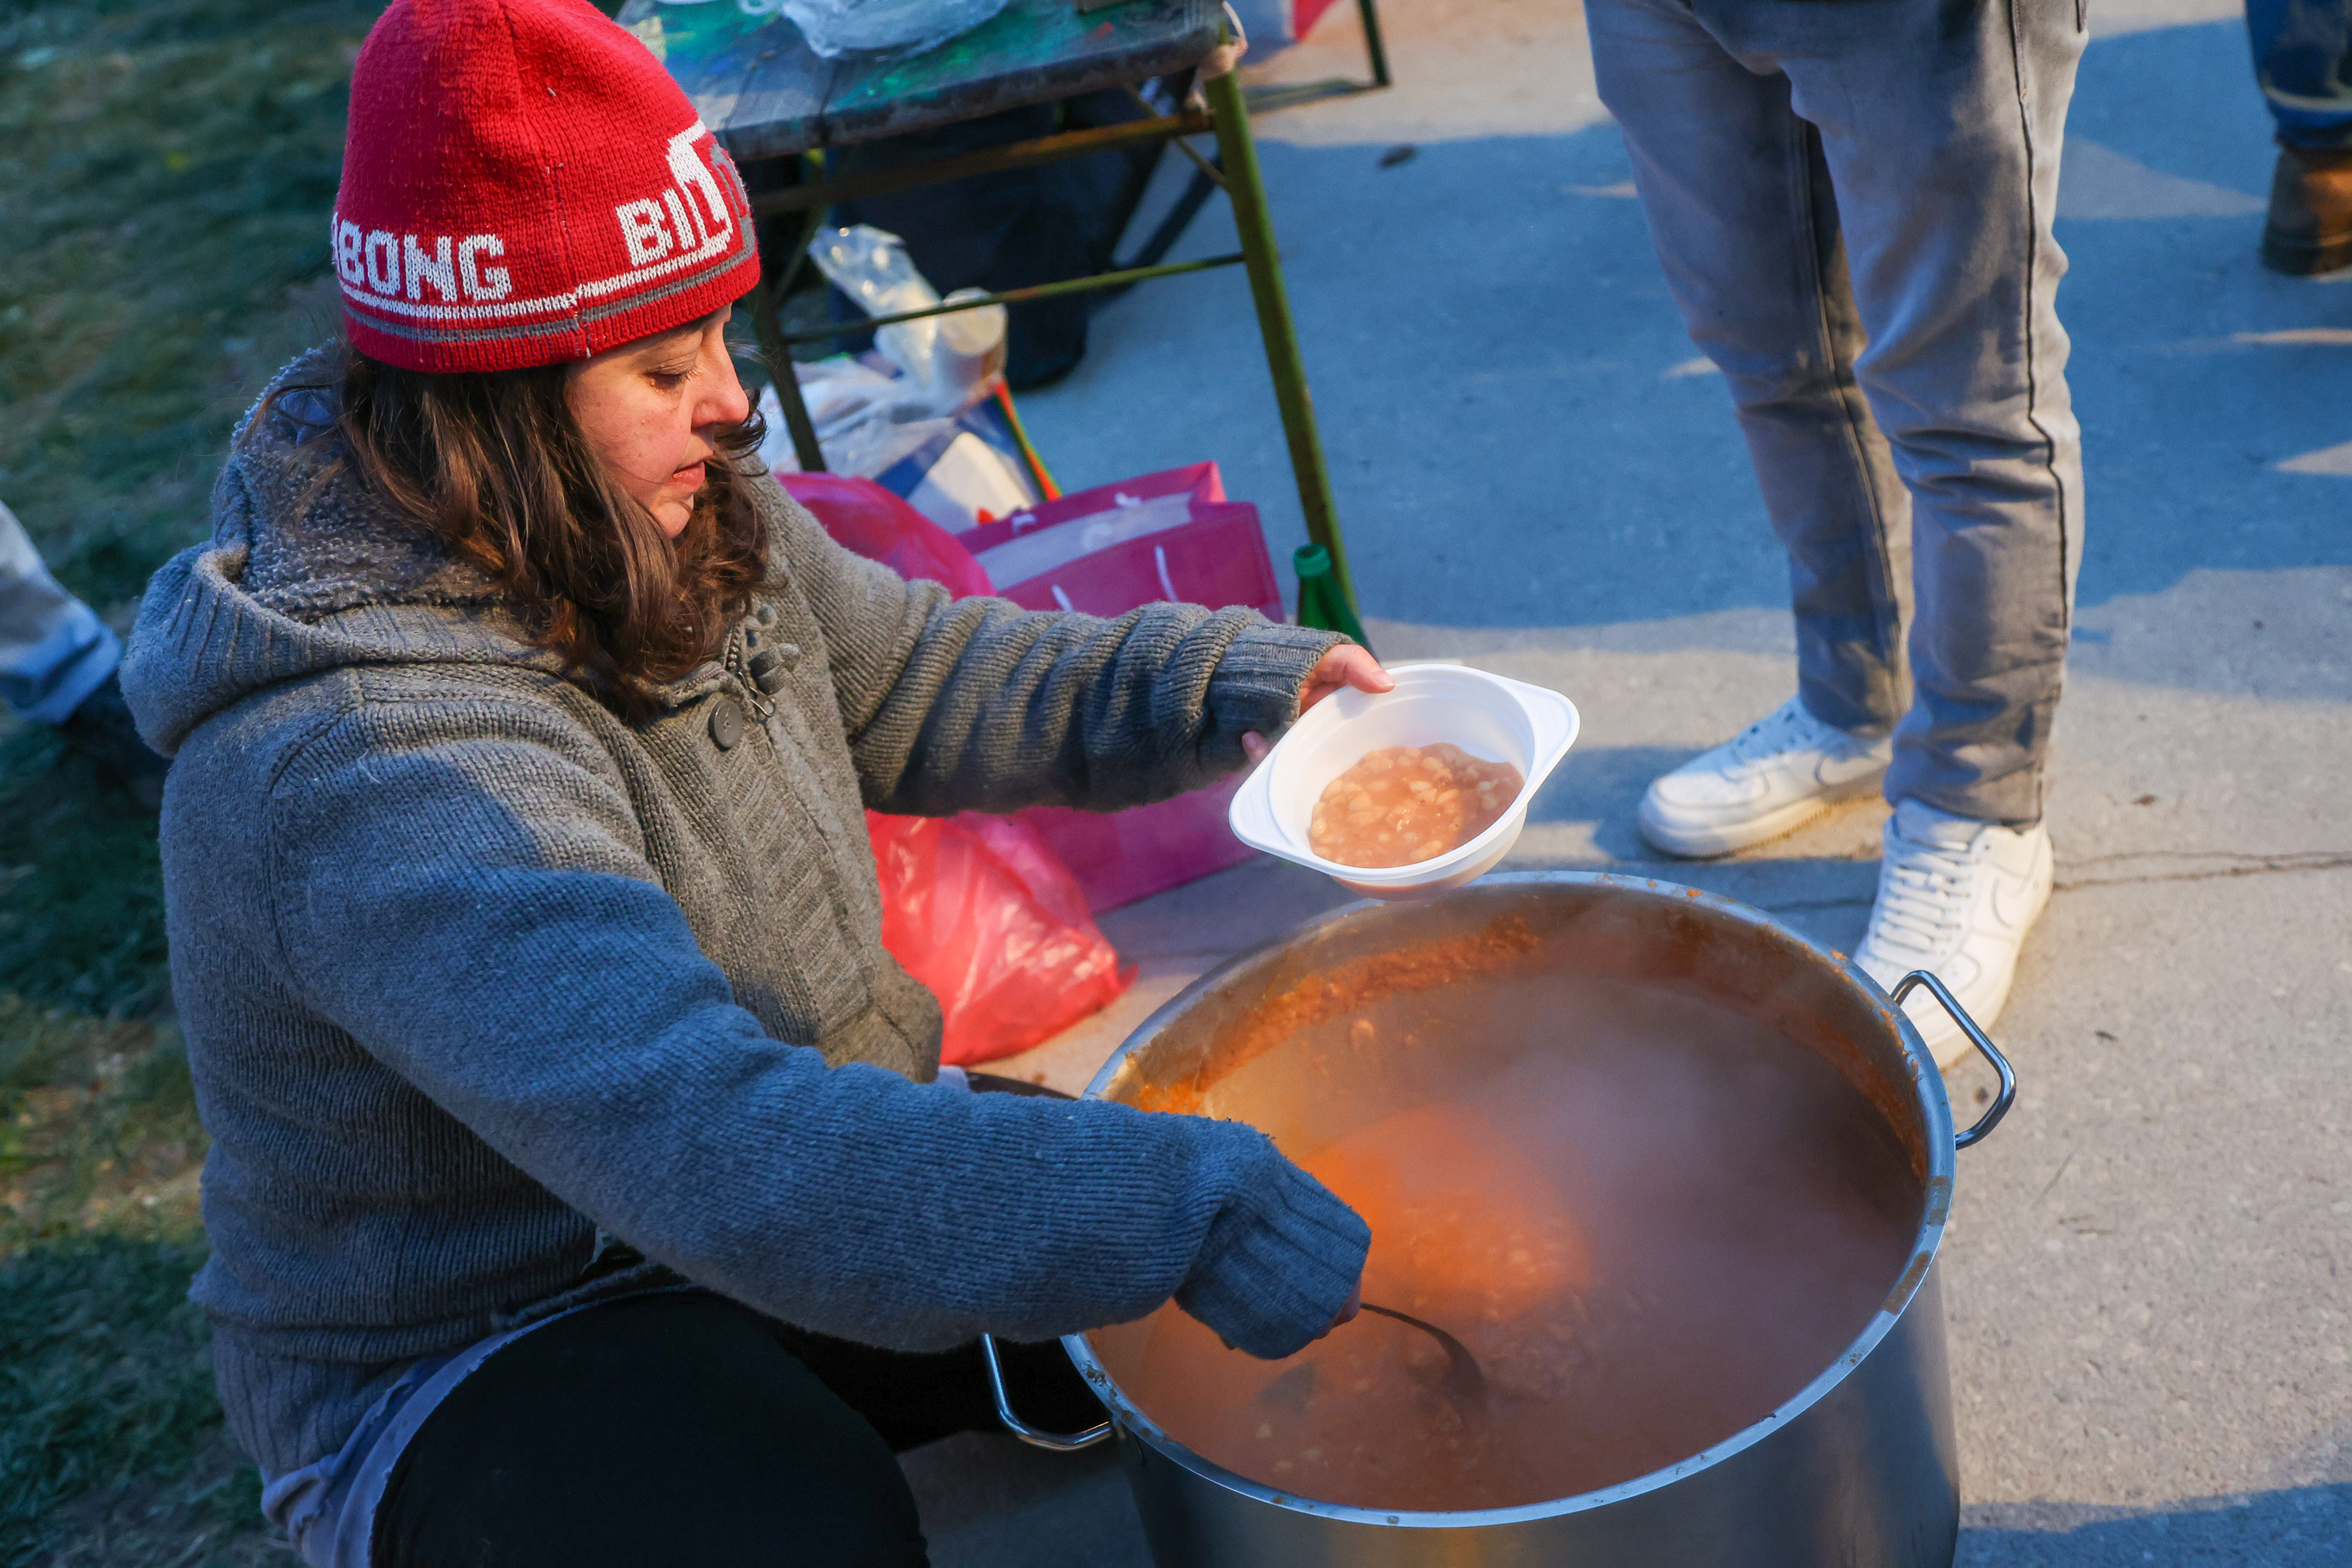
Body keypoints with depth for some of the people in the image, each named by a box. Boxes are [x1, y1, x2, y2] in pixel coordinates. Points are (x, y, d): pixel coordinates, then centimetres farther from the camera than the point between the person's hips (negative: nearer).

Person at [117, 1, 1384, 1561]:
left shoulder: (655, 513, -6)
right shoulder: (368, 761, -35)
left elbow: (914, 679, 9)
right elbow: (706, 1144, -45)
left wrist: (1227, 681, -3)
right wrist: (1187, 1212, -47)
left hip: (812, 1155, 8)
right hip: (483, 1356, -7)